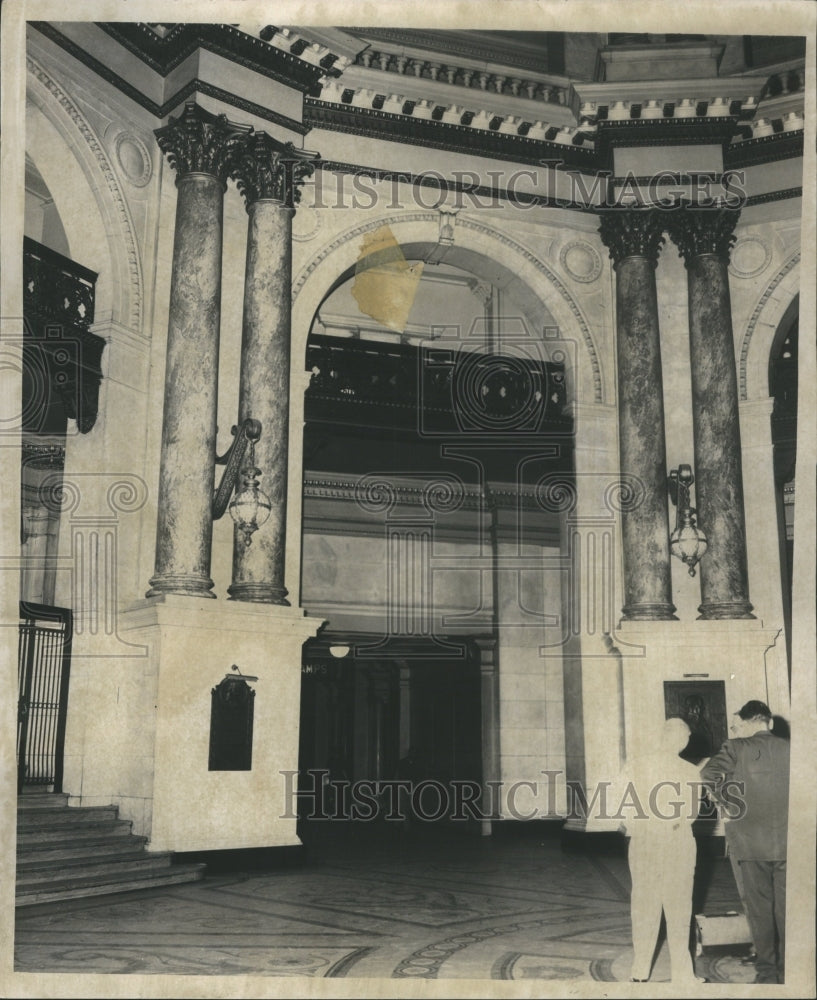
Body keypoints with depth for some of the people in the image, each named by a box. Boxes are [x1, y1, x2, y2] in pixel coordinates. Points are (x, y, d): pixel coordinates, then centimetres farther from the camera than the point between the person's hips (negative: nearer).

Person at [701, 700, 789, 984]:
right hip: (786, 841, 2)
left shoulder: (737, 749, -6)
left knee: (759, 906, 8)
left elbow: (709, 774, -19)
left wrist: (725, 804, -7)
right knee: (786, 907, 10)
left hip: (751, 840, -2)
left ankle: (766, 971, 14)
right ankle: (788, 970, 14)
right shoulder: (789, 750, 3)